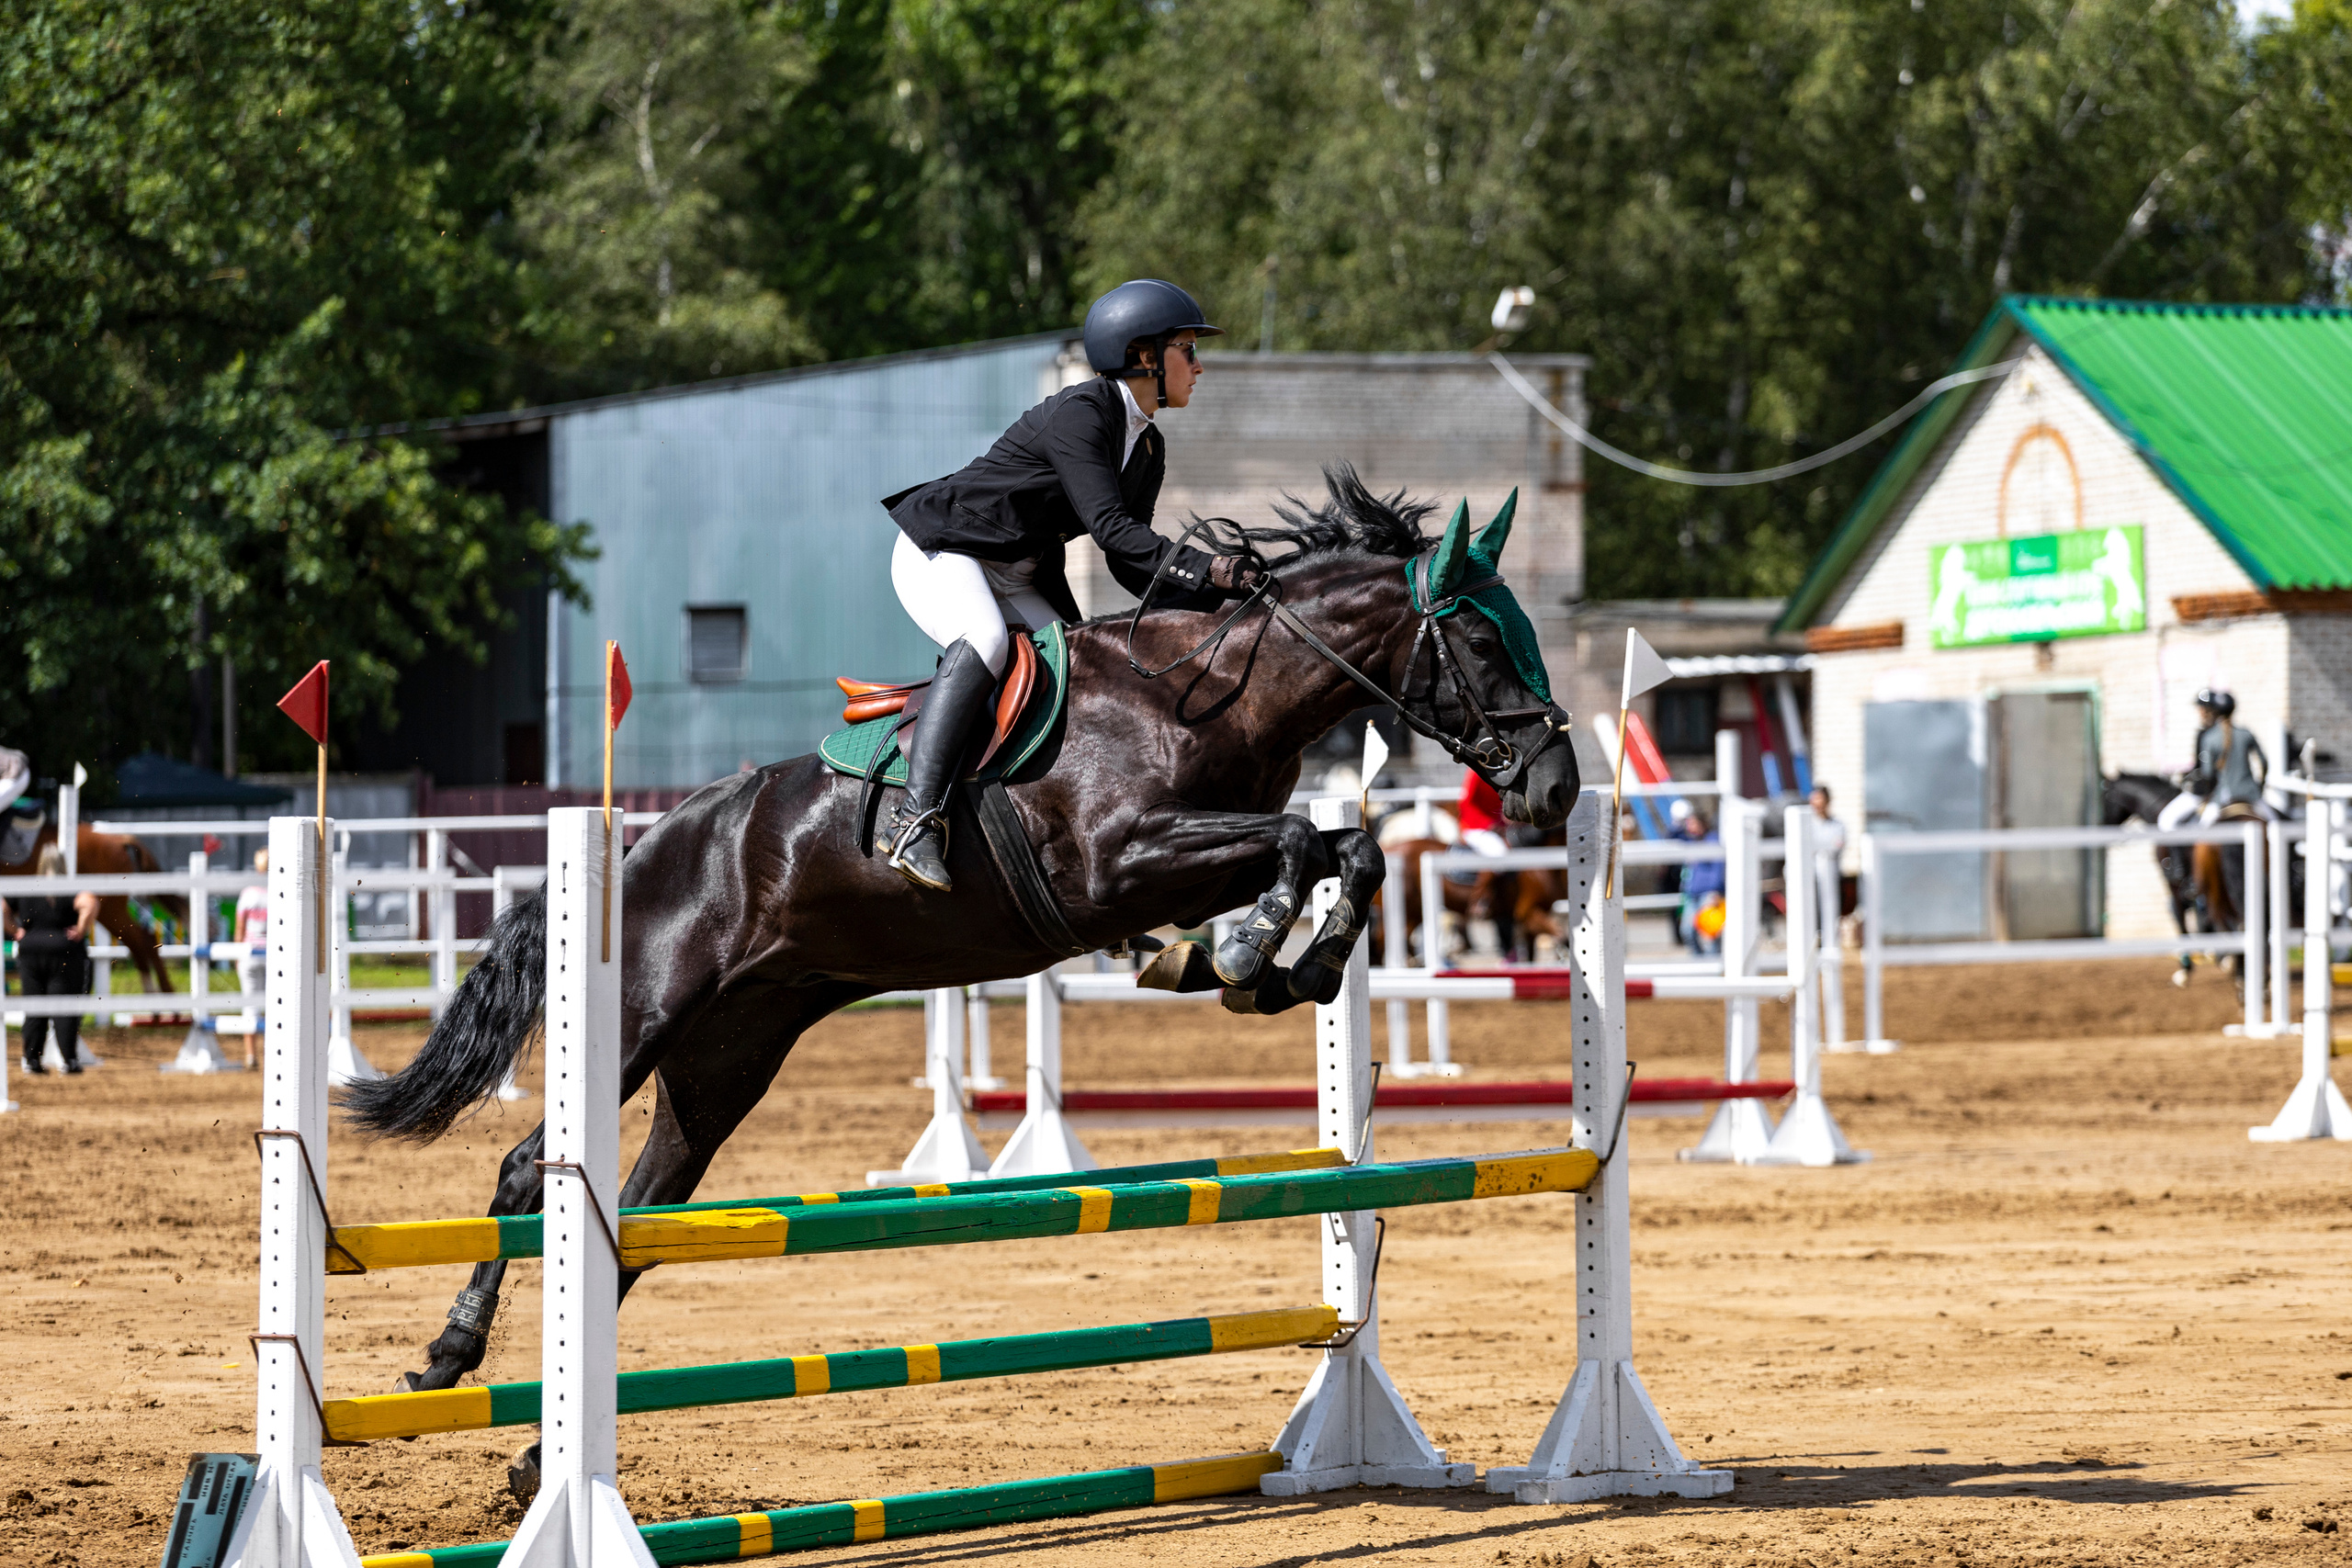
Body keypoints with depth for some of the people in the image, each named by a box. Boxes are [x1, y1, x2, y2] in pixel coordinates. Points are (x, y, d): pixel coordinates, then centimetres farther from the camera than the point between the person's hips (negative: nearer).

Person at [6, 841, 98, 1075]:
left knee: (33, 1009, 10)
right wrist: (81, 931, -16)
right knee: (66, 1009, 0)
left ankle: (32, 1058, 8)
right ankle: (69, 1059, -4)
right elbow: (89, 904, -26)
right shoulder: (71, 890, -9)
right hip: (66, 954, -3)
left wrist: (16, 931, 9)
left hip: (29, 952, 3)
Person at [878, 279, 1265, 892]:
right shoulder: (1079, 414, -21)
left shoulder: (1148, 449, 8)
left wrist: (1205, 599, -9)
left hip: (1019, 578, 10)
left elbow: (1130, 565, 7)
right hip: (942, 552, -10)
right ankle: (916, 820, -45)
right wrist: (1207, 569, -37)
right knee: (985, 642, -35)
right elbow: (1110, 526, -30)